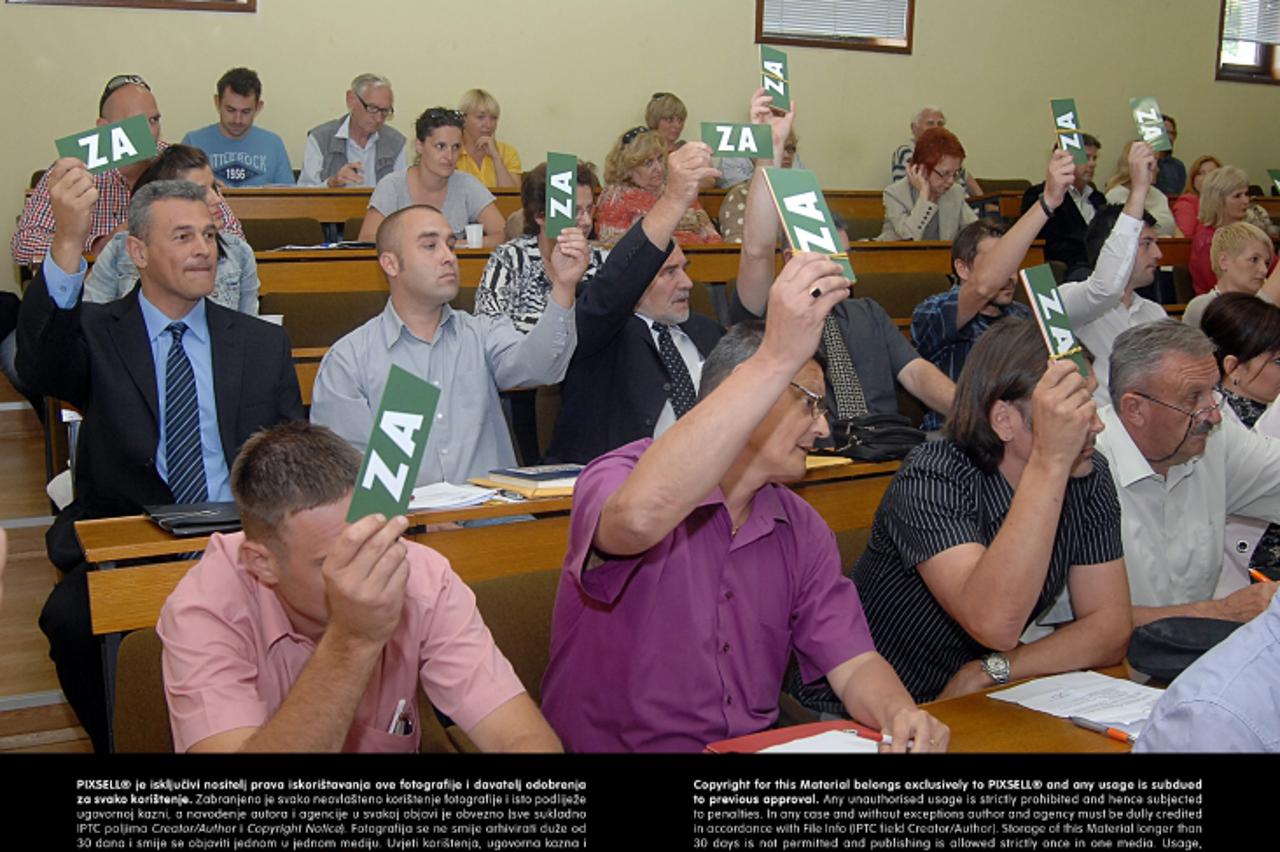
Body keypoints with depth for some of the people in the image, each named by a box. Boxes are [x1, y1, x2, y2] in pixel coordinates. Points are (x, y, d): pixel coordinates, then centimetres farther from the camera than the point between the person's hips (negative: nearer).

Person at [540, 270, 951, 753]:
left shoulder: (801, 529, 7)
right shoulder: (619, 477, -12)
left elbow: (852, 662, 4)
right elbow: (639, 517, -36)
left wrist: (899, 714, -20)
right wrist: (778, 359, -36)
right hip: (613, 746, -3)